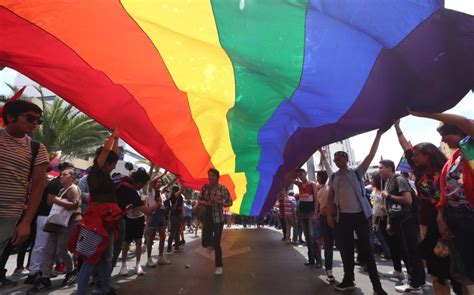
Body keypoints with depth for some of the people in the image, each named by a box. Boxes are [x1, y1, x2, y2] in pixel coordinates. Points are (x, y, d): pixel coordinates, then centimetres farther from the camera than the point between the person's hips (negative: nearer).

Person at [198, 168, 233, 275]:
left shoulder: (223, 189, -11)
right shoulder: (205, 187, -1)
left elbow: (230, 202, -6)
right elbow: (200, 199, 7)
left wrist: (218, 201, -21)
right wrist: (205, 202, -15)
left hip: (218, 218, -4)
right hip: (207, 218, 4)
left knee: (216, 244, -2)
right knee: (205, 243, 4)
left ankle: (219, 266, 18)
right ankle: (211, 243, 43)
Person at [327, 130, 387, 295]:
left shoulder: (357, 173, -2)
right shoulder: (333, 178, 6)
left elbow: (371, 155, -8)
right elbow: (330, 198, 10)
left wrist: (378, 135, -13)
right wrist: (329, 215, 2)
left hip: (360, 215, -3)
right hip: (343, 217, 3)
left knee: (366, 249, 3)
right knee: (346, 249, 12)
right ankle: (348, 280, 27)